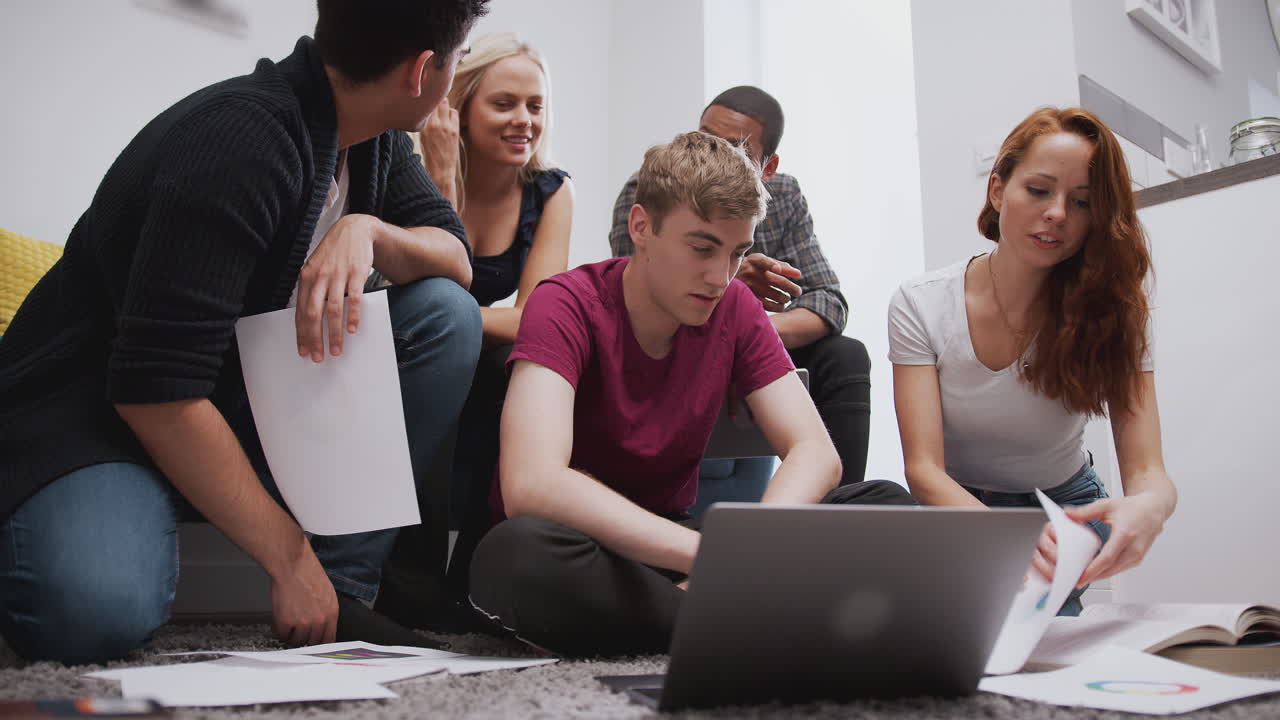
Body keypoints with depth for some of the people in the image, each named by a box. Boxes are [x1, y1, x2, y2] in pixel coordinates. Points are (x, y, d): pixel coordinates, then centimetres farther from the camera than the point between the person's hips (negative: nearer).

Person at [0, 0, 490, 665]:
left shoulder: (373, 137, -1)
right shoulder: (241, 142, -26)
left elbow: (456, 257, 2)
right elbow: (157, 388, -29)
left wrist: (367, 231, -21)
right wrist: (291, 558, -24)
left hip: (244, 395, 8)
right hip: (89, 407, -7)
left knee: (446, 315, -11)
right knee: (97, 609, -36)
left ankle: (343, 591, -11)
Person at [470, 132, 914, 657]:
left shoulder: (736, 309, -2)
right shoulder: (567, 306, -18)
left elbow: (816, 453, -8)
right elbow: (530, 485, -34)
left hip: (670, 545, 4)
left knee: (887, 504, -11)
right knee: (516, 555, -41)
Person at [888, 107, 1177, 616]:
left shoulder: (1111, 310, -13)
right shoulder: (921, 305, -17)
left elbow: (1147, 471, -19)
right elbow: (923, 469, -23)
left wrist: (1149, 507, -46)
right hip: (956, 504, 0)